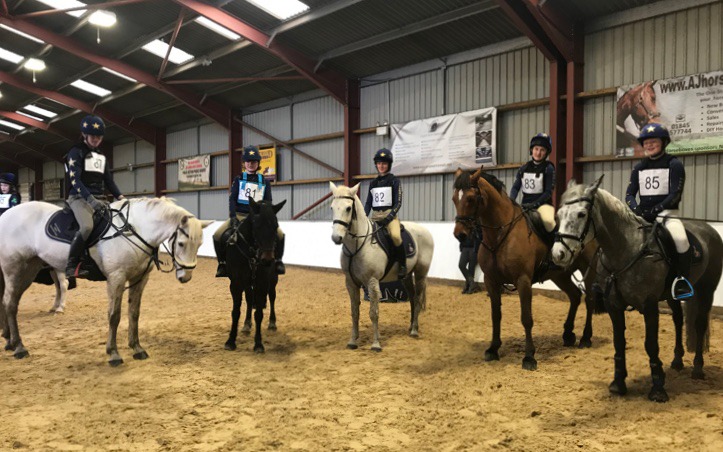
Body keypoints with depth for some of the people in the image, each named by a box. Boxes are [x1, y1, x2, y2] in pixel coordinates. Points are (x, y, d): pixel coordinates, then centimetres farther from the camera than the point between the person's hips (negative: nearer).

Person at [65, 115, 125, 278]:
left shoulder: (101, 155, 19)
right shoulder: (76, 152, -3)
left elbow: (108, 179, 19)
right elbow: (75, 179, -15)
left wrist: (120, 197, 3)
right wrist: (90, 198, -28)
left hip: (99, 199, 8)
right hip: (80, 198, -8)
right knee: (87, 226, -34)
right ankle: (72, 265, -24)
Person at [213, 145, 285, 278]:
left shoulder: (264, 182, 10)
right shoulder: (238, 179, 9)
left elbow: (268, 202, 5)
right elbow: (232, 199, 0)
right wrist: (233, 216, -16)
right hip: (240, 215, 0)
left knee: (279, 234, -25)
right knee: (218, 235, -23)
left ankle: (277, 260, -2)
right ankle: (222, 263, -1)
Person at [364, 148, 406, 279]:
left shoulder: (394, 181, 1)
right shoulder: (373, 183, 15)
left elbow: (398, 203, -6)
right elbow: (368, 203, 15)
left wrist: (389, 218, -18)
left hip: (389, 214, -6)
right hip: (375, 216, 6)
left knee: (395, 236, -33)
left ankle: (402, 265, -16)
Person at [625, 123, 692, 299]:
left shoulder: (674, 165, -1)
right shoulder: (639, 168, 12)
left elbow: (675, 194, -9)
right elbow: (629, 194, 7)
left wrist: (656, 210, -21)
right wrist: (636, 210, -14)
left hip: (666, 213, -5)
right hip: (642, 214, 5)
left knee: (680, 238, -33)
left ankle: (682, 278, -13)